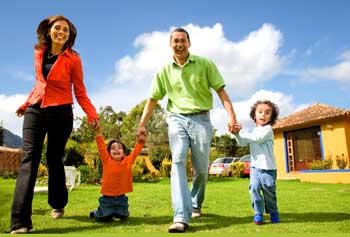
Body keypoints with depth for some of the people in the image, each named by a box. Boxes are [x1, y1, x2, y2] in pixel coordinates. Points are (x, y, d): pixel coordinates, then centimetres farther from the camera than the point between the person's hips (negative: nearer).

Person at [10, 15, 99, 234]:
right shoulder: (38, 53, 9)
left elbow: (80, 92, -3)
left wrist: (92, 114, -17)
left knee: (54, 159, 6)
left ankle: (58, 205, 30)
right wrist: (26, 104, 26)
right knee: (29, 158, -10)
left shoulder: (73, 59, -3)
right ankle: (20, 221, -13)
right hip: (35, 110, 3)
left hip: (61, 113, -3)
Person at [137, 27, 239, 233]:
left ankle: (196, 205, 31)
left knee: (201, 168, 4)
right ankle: (181, 217, -19)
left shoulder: (205, 64, 2)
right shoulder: (165, 70, 7)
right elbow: (153, 100, 9)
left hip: (201, 119, 0)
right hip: (177, 119, 1)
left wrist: (232, 115, -13)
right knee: (178, 163, -16)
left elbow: (221, 91, -1)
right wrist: (141, 126, 4)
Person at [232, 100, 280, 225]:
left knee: (269, 191, 4)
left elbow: (257, 139, -22)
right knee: (254, 188, -8)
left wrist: (241, 131, -17)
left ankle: (273, 212, 25)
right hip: (255, 166, 4)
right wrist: (237, 133, -11)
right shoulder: (252, 131, 13)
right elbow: (242, 143, 6)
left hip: (268, 168, -4)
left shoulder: (268, 129, -7)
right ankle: (258, 213, 5)